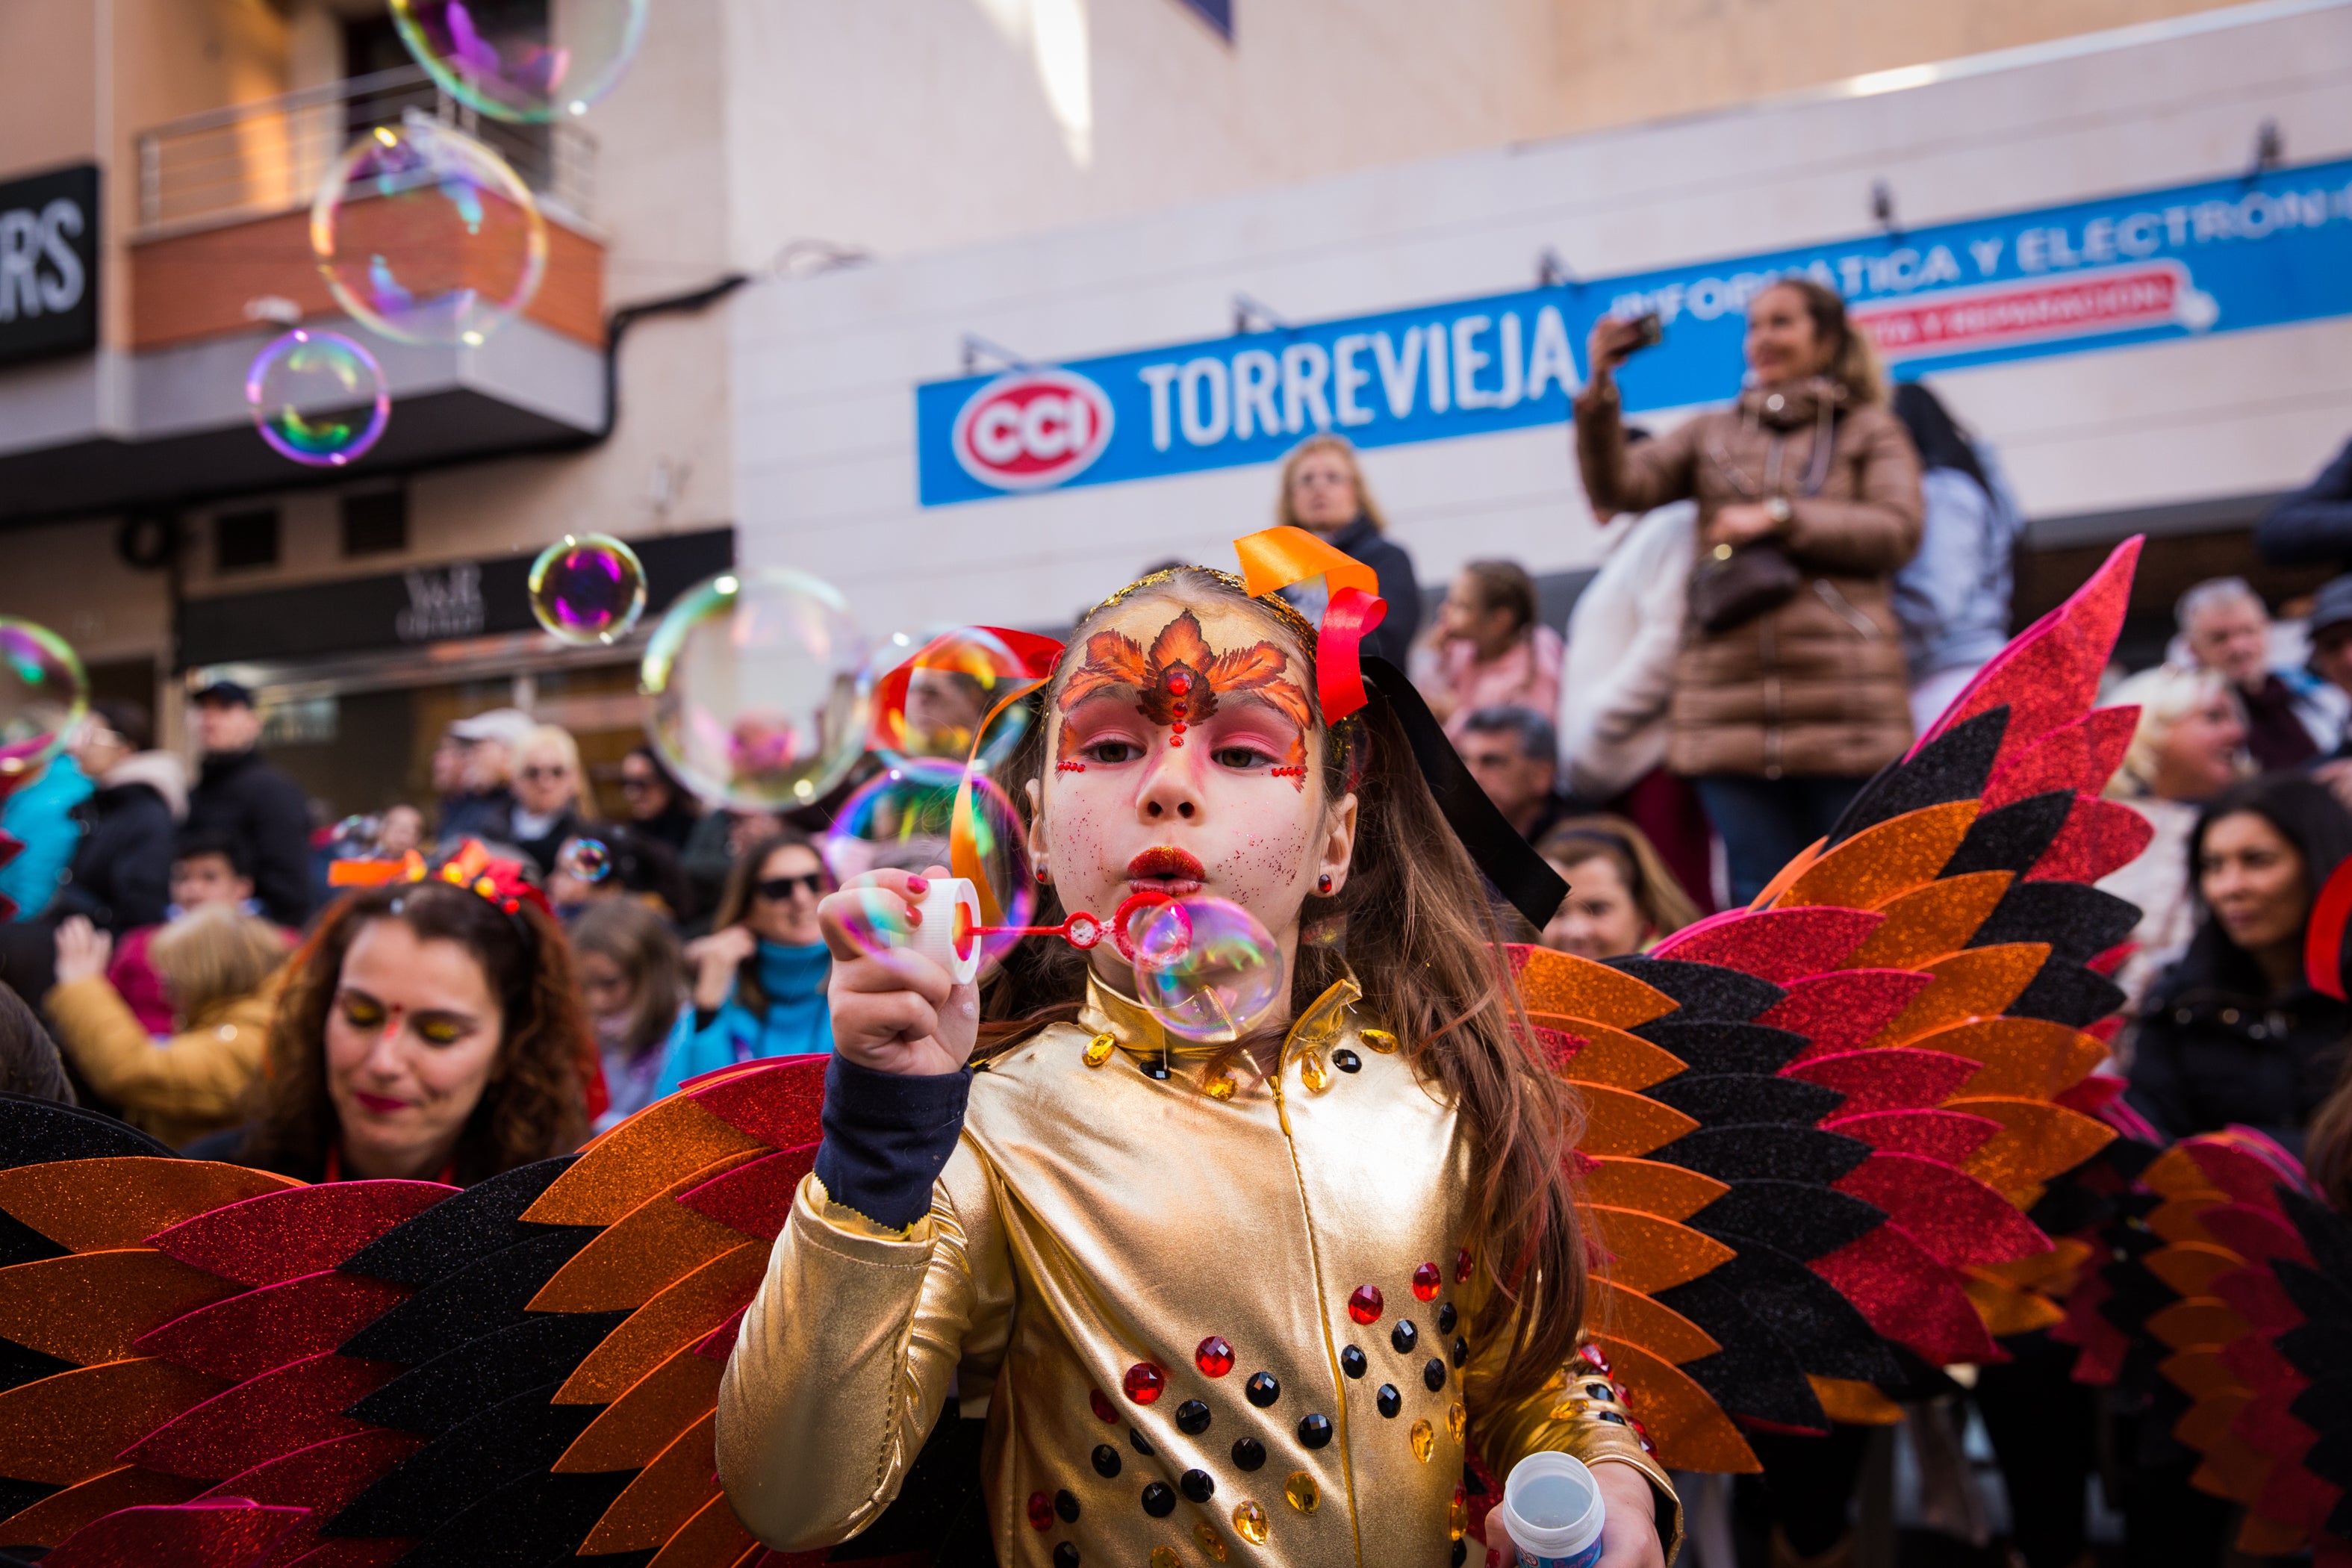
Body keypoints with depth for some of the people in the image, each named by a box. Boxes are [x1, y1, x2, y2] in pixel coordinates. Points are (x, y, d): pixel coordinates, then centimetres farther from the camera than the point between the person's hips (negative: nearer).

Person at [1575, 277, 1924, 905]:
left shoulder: (1870, 431, 14)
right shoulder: (1712, 433, 20)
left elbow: (1897, 531, -2)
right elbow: (1619, 488, 6)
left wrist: (1779, 516, -9)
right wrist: (1599, 393, -8)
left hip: (1844, 702, -2)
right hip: (1729, 705, 2)